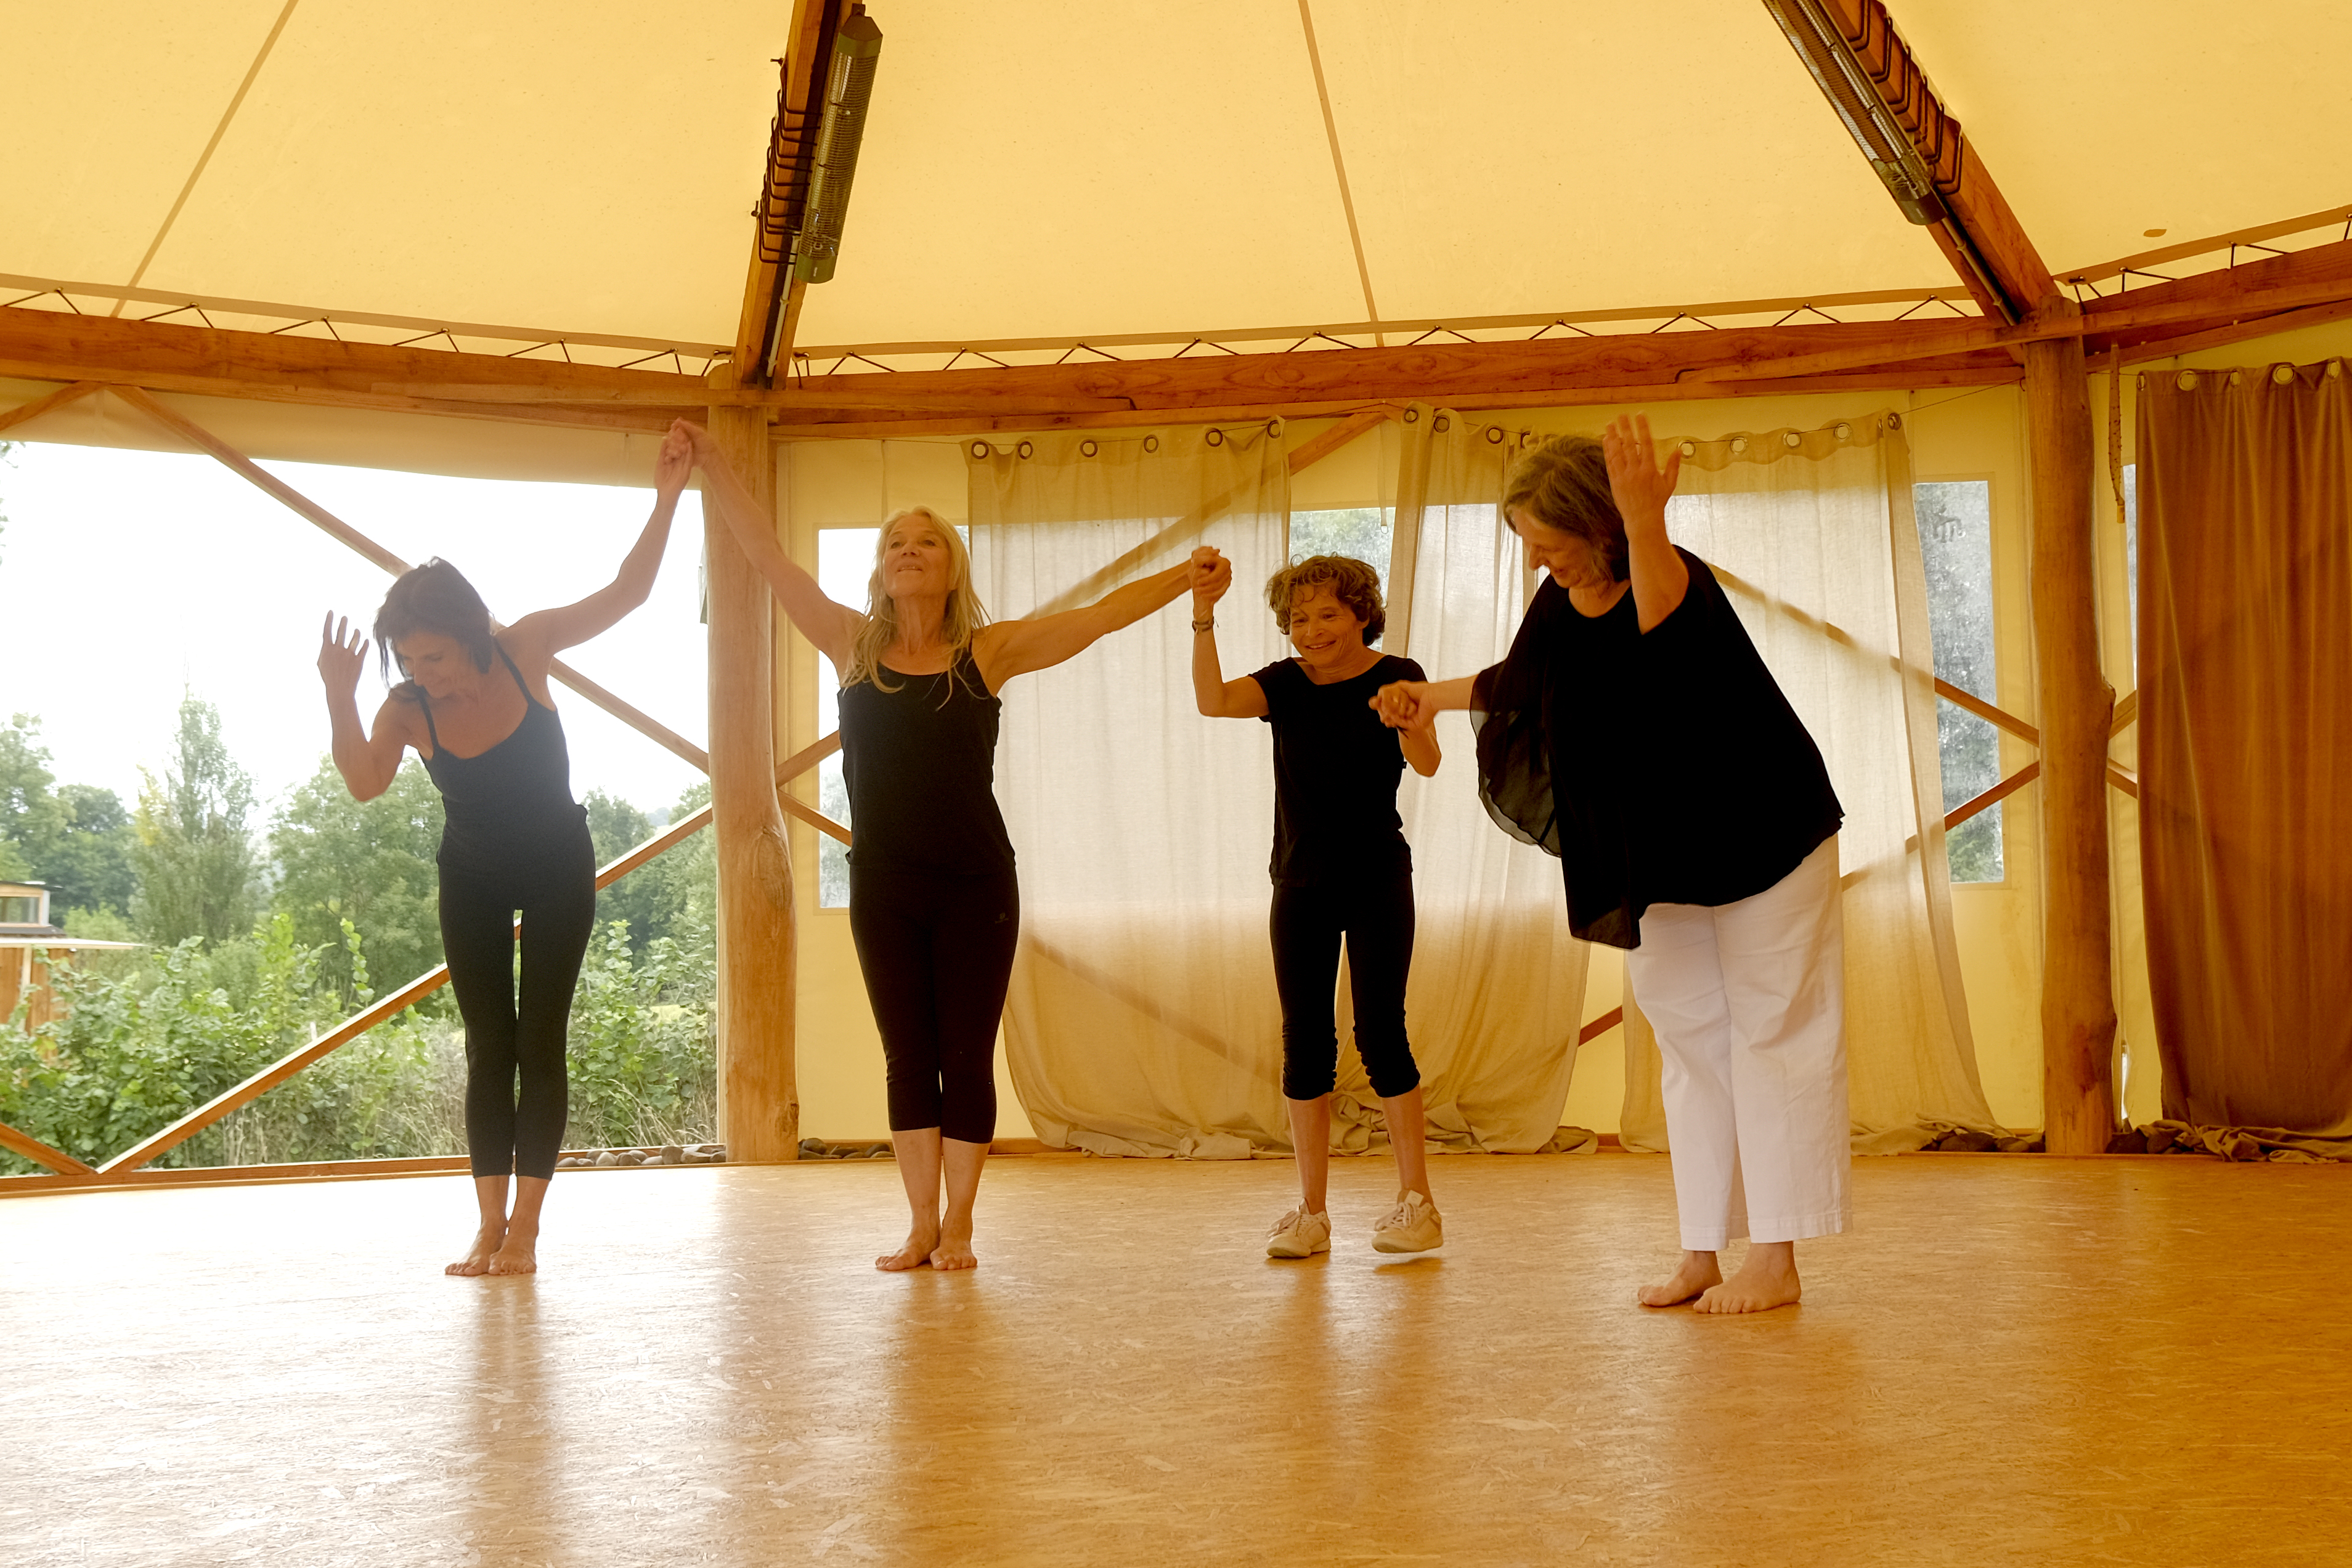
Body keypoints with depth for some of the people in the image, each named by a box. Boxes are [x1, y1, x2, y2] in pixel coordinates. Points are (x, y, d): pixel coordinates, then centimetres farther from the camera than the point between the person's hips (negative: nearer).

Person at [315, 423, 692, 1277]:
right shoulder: (409, 708, -18)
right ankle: (490, 1225, 4)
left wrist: (666, 498, -29)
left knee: (540, 1041, -4)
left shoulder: (524, 650, -19)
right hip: (473, 879, 1)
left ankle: (525, 1224, -1)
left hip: (558, 870, -1)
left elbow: (625, 592, -21)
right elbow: (365, 783, -35)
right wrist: (339, 699, -48)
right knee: (488, 1048, 1)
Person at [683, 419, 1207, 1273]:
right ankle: (921, 1225, 15)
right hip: (883, 889, 2)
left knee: (966, 1056, 2)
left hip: (974, 887, -1)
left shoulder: (990, 651, 1)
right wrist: (713, 464, 2)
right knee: (907, 1058, 7)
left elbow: (1102, 615, 2)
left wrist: (1187, 577, -3)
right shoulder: (853, 644, 4)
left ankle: (958, 1223, 12)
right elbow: (767, 556, 5)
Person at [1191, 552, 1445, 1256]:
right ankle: (1311, 1211, 9)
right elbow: (1213, 699, -15)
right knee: (1304, 1040, 4)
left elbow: (1427, 763, -20)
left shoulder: (1394, 675, -5)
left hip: (1376, 880, -3)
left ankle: (1416, 1203, 3)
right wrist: (1205, 614, -25)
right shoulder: (1285, 684, 3)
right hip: (1301, 882, 4)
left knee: (1380, 1032, -6)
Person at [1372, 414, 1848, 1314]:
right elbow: (1519, 681, 20)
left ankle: (1776, 1258, 5)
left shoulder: (1674, 575, -24)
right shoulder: (1560, 604, -3)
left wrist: (1646, 523, -68)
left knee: (1772, 1034, -2)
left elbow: (1658, 617, -52)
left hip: (1764, 838, -8)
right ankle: (1704, 1254, 19)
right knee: (1690, 1040, 11)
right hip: (1664, 862, 8)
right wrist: (1436, 697, 25)